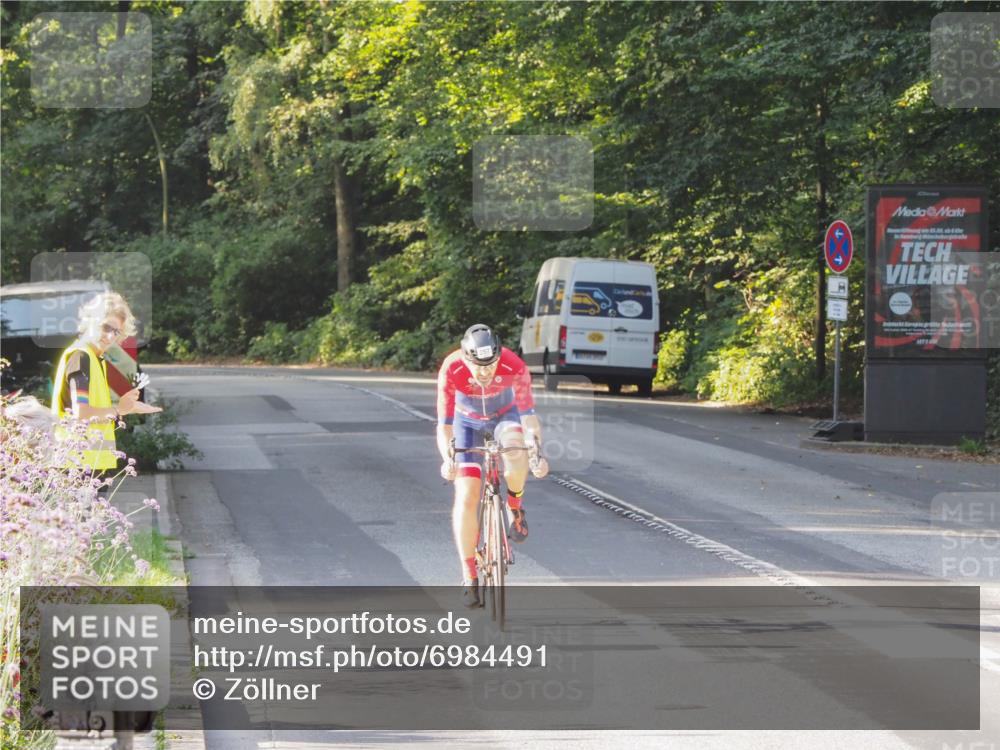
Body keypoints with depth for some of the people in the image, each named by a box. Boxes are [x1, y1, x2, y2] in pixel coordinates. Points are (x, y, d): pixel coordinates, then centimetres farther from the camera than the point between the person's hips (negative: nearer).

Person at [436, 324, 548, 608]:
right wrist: (447, 459, -48)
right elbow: (444, 424, -32)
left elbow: (528, 414, -32)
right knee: (466, 497, -13)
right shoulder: (451, 370, -34)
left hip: (505, 416, 0)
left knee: (515, 449, -37)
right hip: (468, 422, 0)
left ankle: (515, 504, -7)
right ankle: (469, 576, 0)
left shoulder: (514, 366, -34)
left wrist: (536, 452, -46)